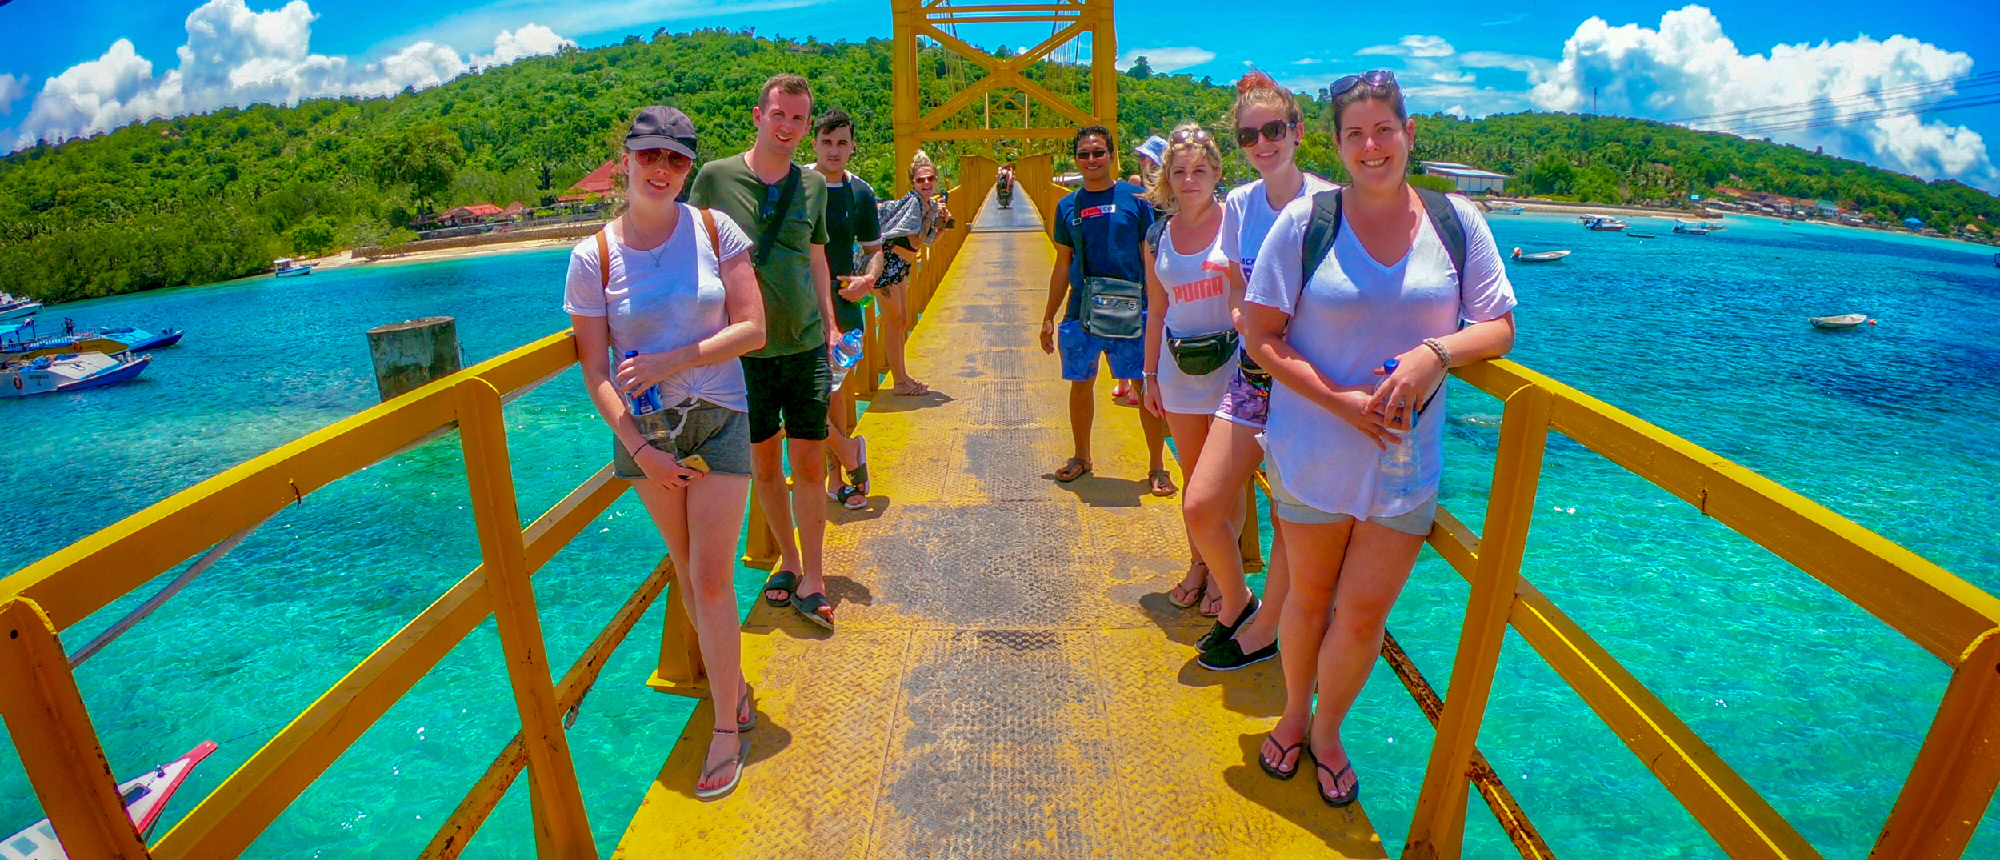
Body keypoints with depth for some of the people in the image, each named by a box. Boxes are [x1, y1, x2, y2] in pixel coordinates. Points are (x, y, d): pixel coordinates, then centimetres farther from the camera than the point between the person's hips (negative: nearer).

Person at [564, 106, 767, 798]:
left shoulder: (714, 229, -4)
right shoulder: (593, 257, -3)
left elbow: (753, 329, -8)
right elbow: (595, 371, -3)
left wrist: (674, 360, -16)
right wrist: (638, 447, -10)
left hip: (718, 419, -1)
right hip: (644, 428, 2)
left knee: (711, 579, -3)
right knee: (688, 568, 14)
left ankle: (727, 729, 13)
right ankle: (733, 683, 37)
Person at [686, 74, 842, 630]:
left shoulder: (813, 184, 6)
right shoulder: (716, 177, -3)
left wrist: (829, 326, 12)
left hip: (806, 348, 1)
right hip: (744, 351, -1)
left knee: (809, 464, 0)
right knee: (764, 464, 9)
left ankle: (811, 580, 13)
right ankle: (788, 560, 29)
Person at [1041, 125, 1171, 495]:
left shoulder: (1135, 198, 0)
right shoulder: (1067, 206, 8)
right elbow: (1062, 266, 13)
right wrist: (1048, 317, 12)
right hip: (1081, 312, 3)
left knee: (1147, 386, -2)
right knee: (1081, 384, 11)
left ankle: (1157, 467, 10)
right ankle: (1081, 457, 30)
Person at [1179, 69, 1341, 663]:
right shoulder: (1239, 205, 6)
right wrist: (1244, 315, -7)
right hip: (1254, 371, 5)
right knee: (1201, 505, -1)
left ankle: (1265, 631, 28)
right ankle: (1235, 602, 27)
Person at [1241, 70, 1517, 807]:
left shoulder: (1455, 222, 0)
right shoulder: (1305, 222, -6)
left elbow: (1499, 328, 3)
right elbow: (1261, 335, -7)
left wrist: (1436, 352, -18)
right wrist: (1340, 400, -18)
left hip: (1406, 462, 1)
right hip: (1312, 454, -1)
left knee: (1363, 615, 7)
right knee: (1310, 595, 15)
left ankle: (1327, 732, 35)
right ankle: (1293, 714, 42)